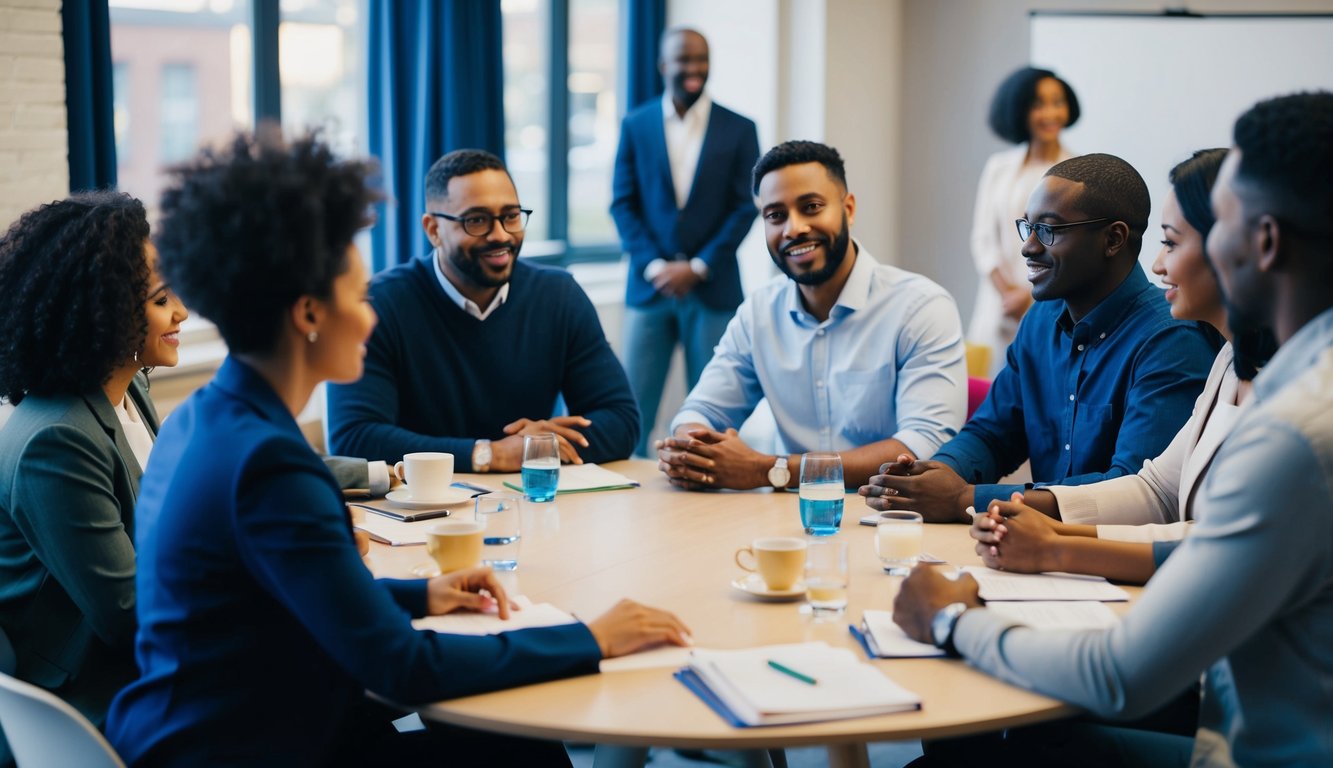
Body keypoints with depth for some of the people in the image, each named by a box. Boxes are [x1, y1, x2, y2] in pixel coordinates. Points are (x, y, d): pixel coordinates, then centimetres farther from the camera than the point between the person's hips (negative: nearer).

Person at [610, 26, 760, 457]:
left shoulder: (739, 129, 2)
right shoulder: (635, 126, 5)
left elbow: (744, 207, -1)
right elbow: (623, 203, 3)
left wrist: (698, 267, -9)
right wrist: (653, 265, -9)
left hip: (713, 289, -1)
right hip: (650, 287, 1)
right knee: (633, 404, 1)